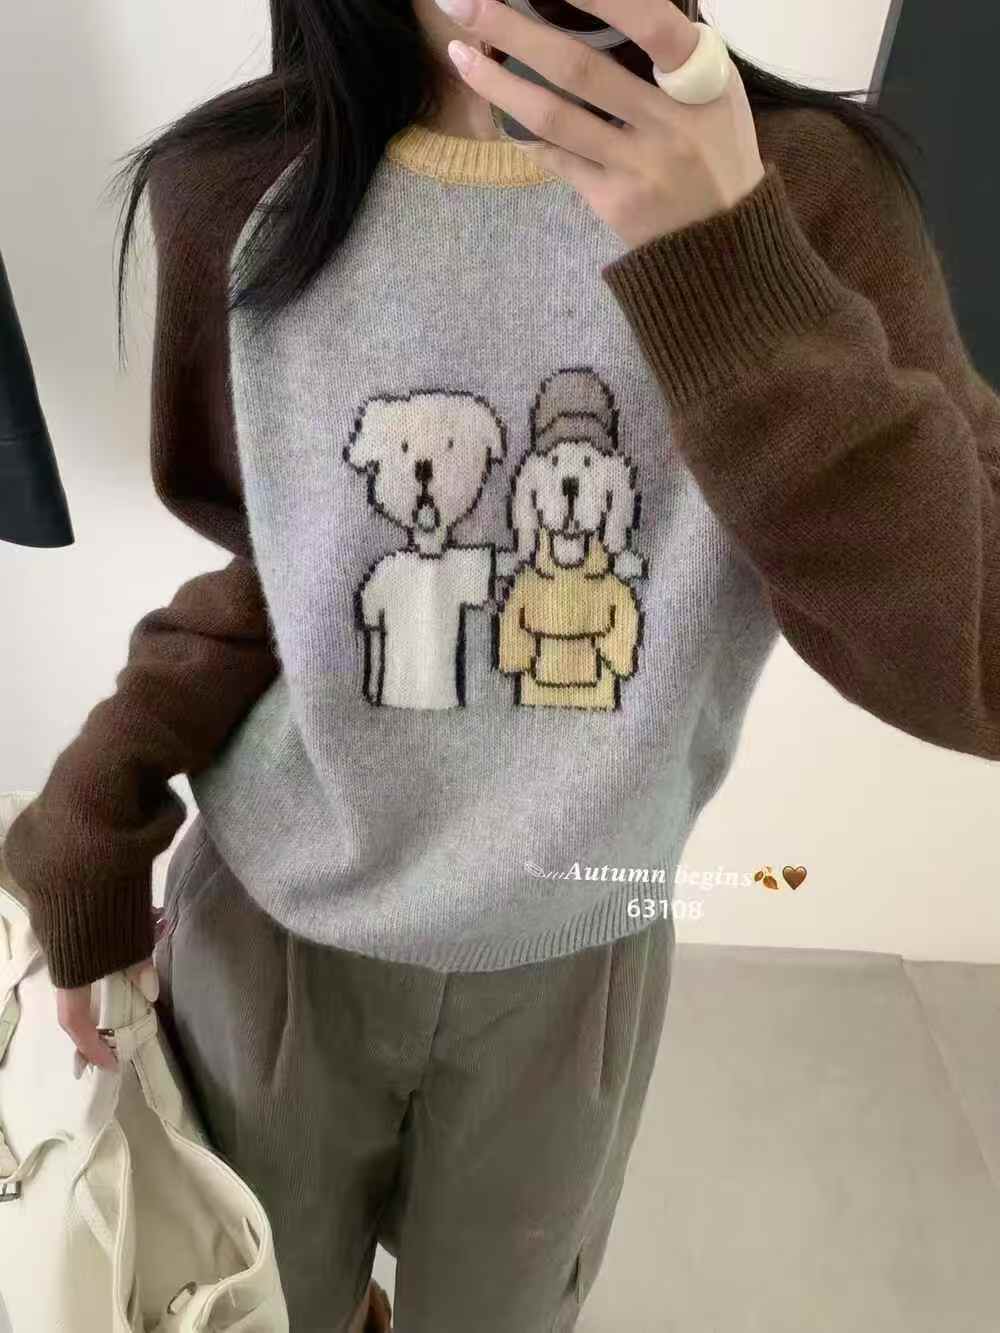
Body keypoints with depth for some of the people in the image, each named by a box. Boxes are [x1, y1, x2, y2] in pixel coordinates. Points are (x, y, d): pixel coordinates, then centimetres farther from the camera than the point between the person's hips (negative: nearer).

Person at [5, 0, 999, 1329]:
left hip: (572, 964, 0)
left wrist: (728, 272, -33)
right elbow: (274, 556, 3)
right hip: (266, 933, 2)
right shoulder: (239, 187, -8)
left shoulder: (807, 185, -13)